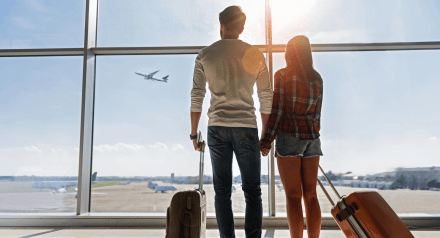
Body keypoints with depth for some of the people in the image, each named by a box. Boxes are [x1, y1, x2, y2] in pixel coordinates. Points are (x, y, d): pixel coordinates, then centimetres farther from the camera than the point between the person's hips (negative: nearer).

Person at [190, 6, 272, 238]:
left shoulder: (204, 55, 4)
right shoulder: (255, 55, 3)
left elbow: (196, 97, 3)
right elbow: (266, 98, 3)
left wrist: (194, 133, 11)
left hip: (217, 129, 1)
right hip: (246, 128, -1)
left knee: (222, 191, 9)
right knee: (252, 191, 7)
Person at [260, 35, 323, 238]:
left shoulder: (282, 75, -4)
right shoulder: (317, 79, 11)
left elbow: (277, 110, -9)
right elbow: (316, 114, 13)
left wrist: (266, 141, -5)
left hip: (289, 136, -5)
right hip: (312, 138, 5)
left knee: (293, 196, -2)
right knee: (310, 195, 7)